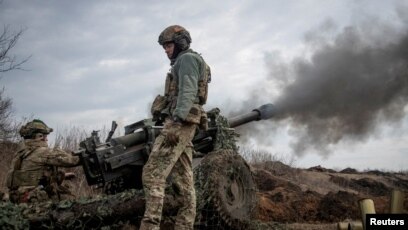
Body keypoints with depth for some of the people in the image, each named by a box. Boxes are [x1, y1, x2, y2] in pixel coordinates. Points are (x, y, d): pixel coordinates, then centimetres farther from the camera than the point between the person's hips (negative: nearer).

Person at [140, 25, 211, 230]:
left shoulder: (187, 59, 0)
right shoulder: (184, 62, 30)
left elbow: (187, 92, -15)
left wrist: (176, 121, -26)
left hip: (181, 122, -11)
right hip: (183, 124, 11)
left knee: (153, 174, -18)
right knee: (183, 182, 3)